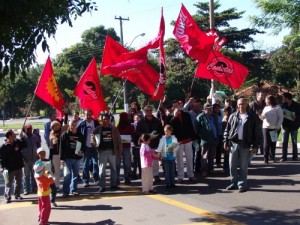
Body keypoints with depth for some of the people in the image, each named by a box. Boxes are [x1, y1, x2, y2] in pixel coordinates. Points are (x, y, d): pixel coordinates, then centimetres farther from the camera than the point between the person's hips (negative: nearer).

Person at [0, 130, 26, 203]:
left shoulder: (17, 142, -1)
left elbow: (24, 145, 15)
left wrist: (22, 137, 1)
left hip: (18, 167, 6)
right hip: (9, 169, -6)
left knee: (19, 182, 16)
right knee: (8, 183, 5)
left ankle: (17, 195, 31)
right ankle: (7, 197, 16)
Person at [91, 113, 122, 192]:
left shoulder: (114, 129, 3)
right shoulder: (98, 129, 0)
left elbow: (118, 140, 4)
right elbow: (92, 138, 4)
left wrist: (119, 151, 1)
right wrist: (94, 146, -10)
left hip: (112, 151, 2)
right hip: (102, 152, -1)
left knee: (113, 169, 10)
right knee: (102, 170, 0)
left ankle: (113, 185, 22)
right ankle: (102, 186, 4)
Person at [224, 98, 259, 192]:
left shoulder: (252, 117, 1)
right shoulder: (233, 116, 7)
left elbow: (256, 132, 1)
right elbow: (227, 130, 8)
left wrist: (254, 146, -4)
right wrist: (226, 142, 1)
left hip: (245, 144, -2)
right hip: (233, 143, 2)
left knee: (243, 166, 3)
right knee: (232, 165, 7)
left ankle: (242, 185, 12)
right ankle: (234, 183, 20)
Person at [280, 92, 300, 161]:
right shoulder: (283, 105, 1)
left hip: (294, 127, -2)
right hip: (285, 126, 2)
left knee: (294, 142, 7)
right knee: (284, 142, 1)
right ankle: (284, 157, 4)